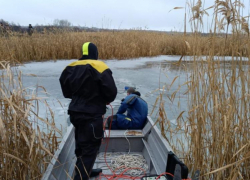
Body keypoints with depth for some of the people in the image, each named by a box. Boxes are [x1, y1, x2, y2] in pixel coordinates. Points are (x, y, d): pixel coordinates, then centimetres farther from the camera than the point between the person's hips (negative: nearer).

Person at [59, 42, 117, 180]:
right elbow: (111, 92, -15)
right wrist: (106, 100, 5)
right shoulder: (100, 67, -14)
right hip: (92, 114, -7)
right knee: (90, 147, 1)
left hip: (75, 112, 7)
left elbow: (66, 91, 14)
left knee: (82, 144, 22)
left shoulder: (71, 68, 4)